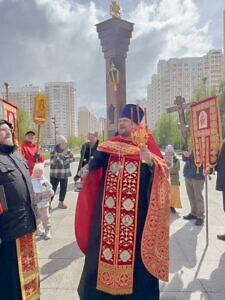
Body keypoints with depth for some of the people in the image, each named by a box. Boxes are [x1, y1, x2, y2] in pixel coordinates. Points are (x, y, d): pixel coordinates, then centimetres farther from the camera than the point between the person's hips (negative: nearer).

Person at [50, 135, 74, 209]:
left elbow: (69, 160, 16)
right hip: (55, 174, -6)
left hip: (65, 173, 6)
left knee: (63, 188, 13)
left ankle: (61, 203, 29)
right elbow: (53, 161, -23)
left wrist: (71, 156, -5)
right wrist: (62, 154, -28)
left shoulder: (67, 150, 6)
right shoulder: (54, 151, -10)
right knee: (53, 189, -2)